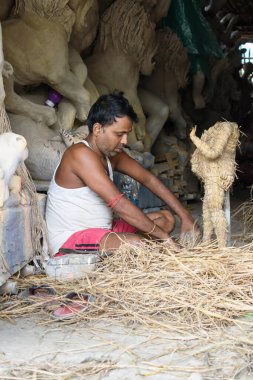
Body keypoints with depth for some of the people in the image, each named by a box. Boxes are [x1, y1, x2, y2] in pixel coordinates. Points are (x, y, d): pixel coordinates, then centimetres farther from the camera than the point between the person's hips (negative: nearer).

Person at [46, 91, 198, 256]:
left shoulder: (112, 153, 8)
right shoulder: (81, 154, -21)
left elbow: (148, 179, 11)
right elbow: (119, 204, -28)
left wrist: (185, 216, 1)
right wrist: (162, 235, -25)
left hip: (102, 230, 10)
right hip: (69, 239, -10)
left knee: (166, 218, 6)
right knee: (134, 243, -35)